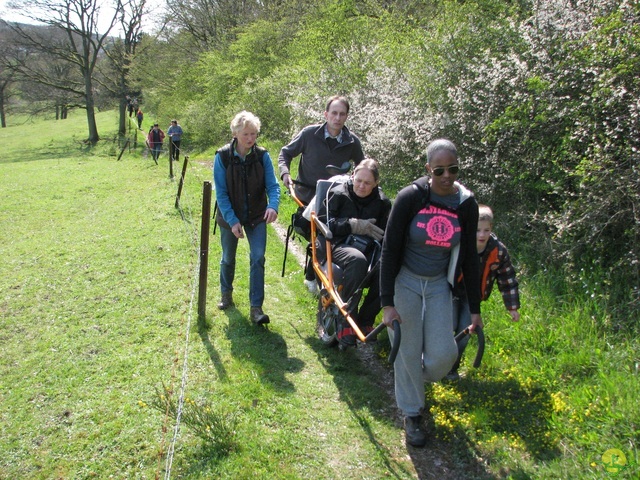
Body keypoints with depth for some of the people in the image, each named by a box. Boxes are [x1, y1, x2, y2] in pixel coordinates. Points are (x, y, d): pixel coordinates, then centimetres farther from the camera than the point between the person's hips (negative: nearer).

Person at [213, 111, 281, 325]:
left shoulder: (262, 156, -10)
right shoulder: (223, 156, -14)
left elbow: (272, 185, -13)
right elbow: (221, 192, -14)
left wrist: (272, 205, -34)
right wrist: (232, 220, -21)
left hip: (257, 216, 0)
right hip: (230, 216, 0)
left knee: (258, 257, -11)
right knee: (228, 259, 15)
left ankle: (256, 308, -4)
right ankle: (226, 294, 41)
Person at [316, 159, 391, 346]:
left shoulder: (382, 202, 10)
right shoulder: (338, 194, 0)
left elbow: (384, 232, 11)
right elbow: (322, 222, -6)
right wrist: (353, 225, -15)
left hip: (366, 250, 4)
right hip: (337, 245, -4)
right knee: (357, 260, -39)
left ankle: (365, 322, -9)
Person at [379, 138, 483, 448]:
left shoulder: (467, 204, -7)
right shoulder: (410, 197, -18)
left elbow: (469, 257, 2)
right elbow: (390, 250, -14)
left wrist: (474, 308, 4)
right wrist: (387, 303, -17)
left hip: (439, 284, 3)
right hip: (404, 281, -3)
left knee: (443, 355, 0)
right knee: (408, 350, 2)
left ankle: (415, 380, 35)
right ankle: (411, 414, 24)